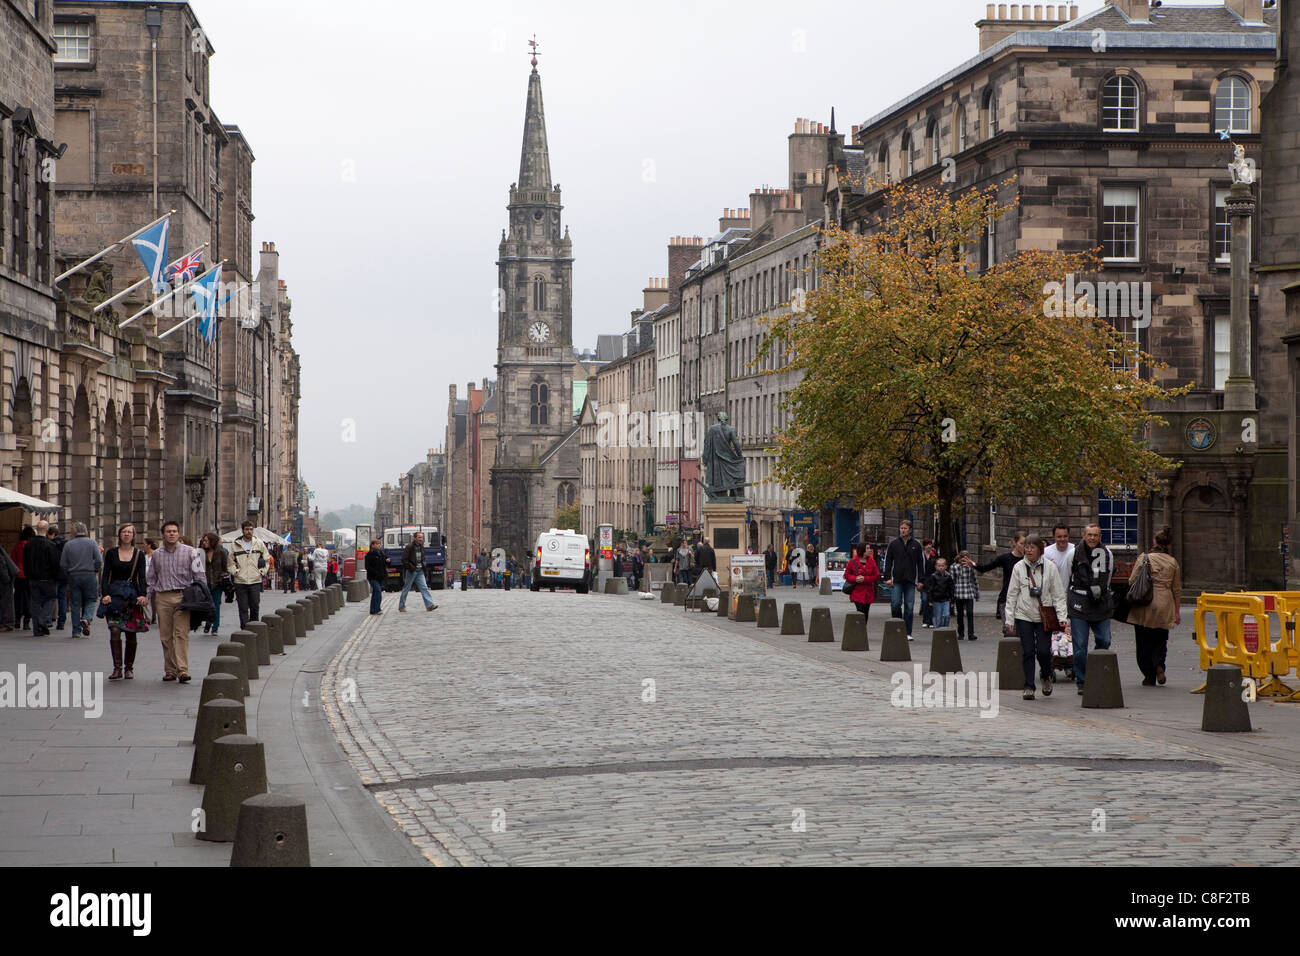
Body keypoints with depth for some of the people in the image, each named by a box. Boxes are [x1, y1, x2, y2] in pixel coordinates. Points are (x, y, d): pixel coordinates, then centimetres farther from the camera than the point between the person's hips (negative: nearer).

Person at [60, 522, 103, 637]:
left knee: (75, 603, 6)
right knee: (91, 600, 9)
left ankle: (76, 630, 5)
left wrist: (68, 576, 14)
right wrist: (94, 571, 9)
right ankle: (86, 618, -18)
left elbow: (62, 564, 2)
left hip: (73, 576, 2)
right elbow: (99, 561, -8)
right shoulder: (92, 543, 0)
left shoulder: (68, 545, 4)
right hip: (90, 576, -2)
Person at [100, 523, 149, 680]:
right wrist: (105, 594, -11)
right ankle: (117, 668, -16)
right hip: (115, 594, -1)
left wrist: (142, 595, -13)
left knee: (131, 634, 4)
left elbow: (142, 577, 2)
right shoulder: (111, 553, 8)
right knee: (115, 630, -15)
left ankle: (129, 668, 15)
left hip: (132, 595, 1)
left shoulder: (139, 554, 7)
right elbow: (105, 576, 3)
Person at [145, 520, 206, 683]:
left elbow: (200, 576, 5)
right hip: (162, 599, 3)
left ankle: (183, 670, -16)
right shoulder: (156, 555, 13)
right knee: (166, 636, 4)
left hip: (182, 597, -3)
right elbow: (151, 578, 21)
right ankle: (170, 671, 10)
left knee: (181, 634, -11)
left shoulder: (190, 552, 4)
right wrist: (153, 595, 12)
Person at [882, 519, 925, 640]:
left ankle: (908, 633, 5)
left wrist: (921, 580, 3)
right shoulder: (893, 544, 5)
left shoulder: (916, 545, 7)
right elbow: (887, 561, 6)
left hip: (910, 581, 1)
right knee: (895, 604, -10)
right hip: (897, 580, -1)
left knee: (909, 607, 0)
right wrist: (887, 577, -3)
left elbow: (921, 562, 9)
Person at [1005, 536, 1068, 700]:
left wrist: (1061, 617, -6)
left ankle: (1047, 677, 23)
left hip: (1044, 617, -1)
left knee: (1044, 651, -6)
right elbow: (1012, 594, 4)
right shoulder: (1019, 567, 0)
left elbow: (1058, 594, 1)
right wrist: (1009, 618, 1)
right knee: (1028, 652, -2)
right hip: (1024, 616, 1)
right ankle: (1029, 687, 4)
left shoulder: (1049, 567, -2)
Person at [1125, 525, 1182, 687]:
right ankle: (1159, 664, -11)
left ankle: (1149, 677, 6)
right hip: (1164, 607, 2)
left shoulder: (1143, 559, -5)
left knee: (1144, 642, 7)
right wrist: (1177, 611, 17)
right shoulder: (1173, 562, 3)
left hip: (1144, 607, -2)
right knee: (1161, 639, 15)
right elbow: (1177, 589, 9)